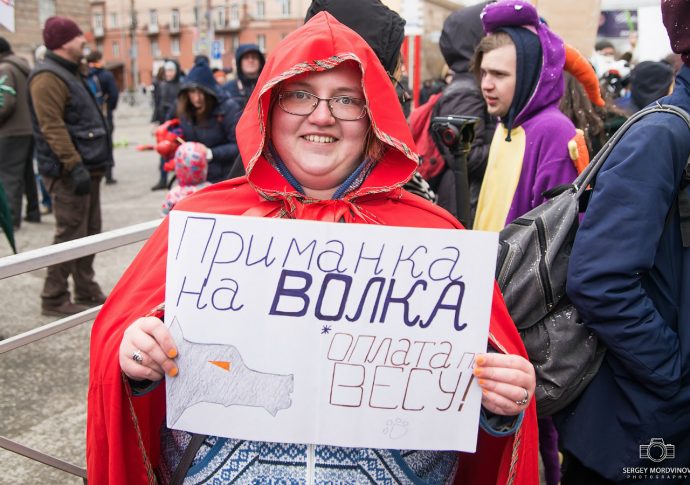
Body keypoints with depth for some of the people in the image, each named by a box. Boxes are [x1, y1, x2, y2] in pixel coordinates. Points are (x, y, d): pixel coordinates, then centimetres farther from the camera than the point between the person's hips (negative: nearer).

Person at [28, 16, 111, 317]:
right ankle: (54, 299, 3)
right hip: (70, 171, -10)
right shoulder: (48, 77, -13)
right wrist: (75, 166, -27)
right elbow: (52, 127, -22)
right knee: (70, 234, -6)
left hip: (87, 167, 10)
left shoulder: (69, 72, 19)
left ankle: (87, 292, 24)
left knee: (89, 233, 14)